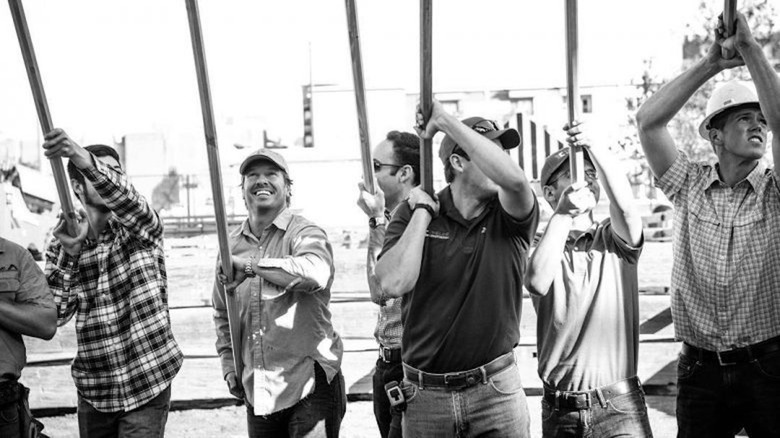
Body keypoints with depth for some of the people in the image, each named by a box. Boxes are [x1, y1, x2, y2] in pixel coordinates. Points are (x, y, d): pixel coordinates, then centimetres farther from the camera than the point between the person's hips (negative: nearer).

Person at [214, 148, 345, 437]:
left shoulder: (304, 234, -8)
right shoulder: (232, 245, 10)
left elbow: (315, 273, -32)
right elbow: (222, 314, 23)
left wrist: (251, 266, -26)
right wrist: (229, 365, 15)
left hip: (310, 384, -5)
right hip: (258, 393, 6)